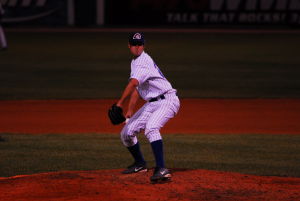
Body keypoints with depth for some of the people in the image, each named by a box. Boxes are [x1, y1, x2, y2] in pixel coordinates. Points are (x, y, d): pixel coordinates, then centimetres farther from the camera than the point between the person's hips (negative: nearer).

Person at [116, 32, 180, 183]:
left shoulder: (143, 61, -16)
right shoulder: (135, 61, 16)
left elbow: (133, 83, -32)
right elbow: (137, 87, 25)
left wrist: (120, 103, -34)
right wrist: (130, 110, 19)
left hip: (167, 101, -10)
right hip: (151, 103, 10)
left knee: (151, 128, -35)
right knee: (126, 133, 9)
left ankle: (161, 169, -43)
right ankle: (140, 164, 32)